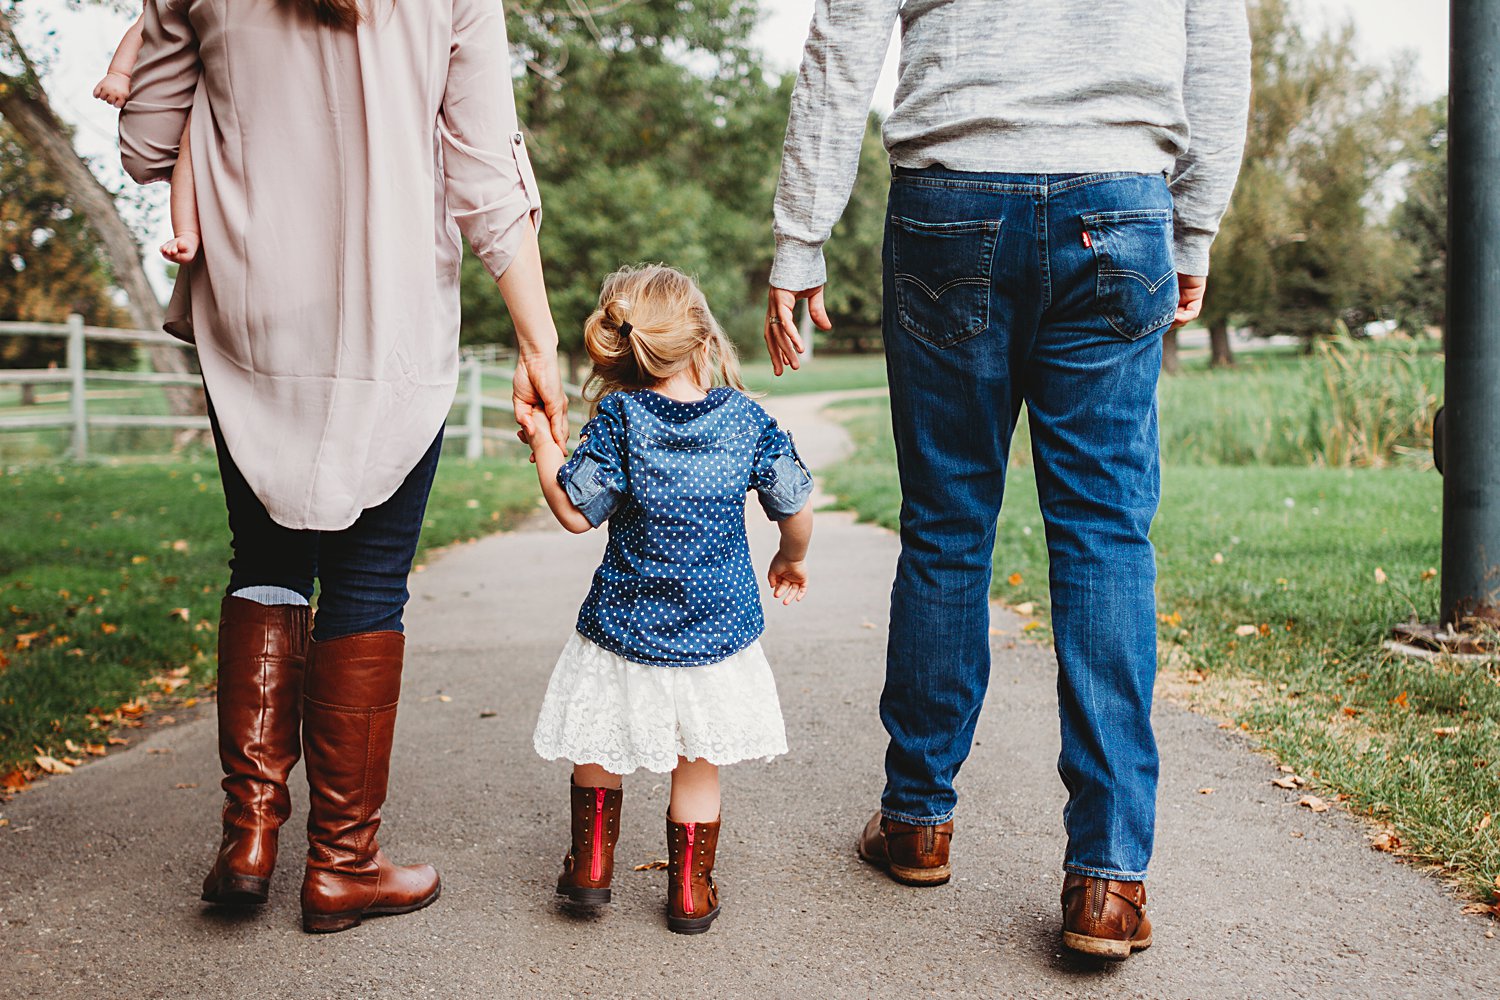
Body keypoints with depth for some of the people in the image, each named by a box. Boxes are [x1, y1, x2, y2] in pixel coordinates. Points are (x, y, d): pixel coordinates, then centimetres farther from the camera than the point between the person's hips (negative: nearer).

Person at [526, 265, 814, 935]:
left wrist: (542, 443, 3)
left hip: (625, 629, -1)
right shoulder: (746, 418, -5)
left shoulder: (619, 418, -12)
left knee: (598, 749, 22)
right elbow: (797, 510, 1)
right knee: (697, 764, 16)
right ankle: (691, 891, 23)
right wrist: (792, 558, 22)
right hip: (717, 631, 2)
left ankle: (590, 864, 28)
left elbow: (575, 513, -11)